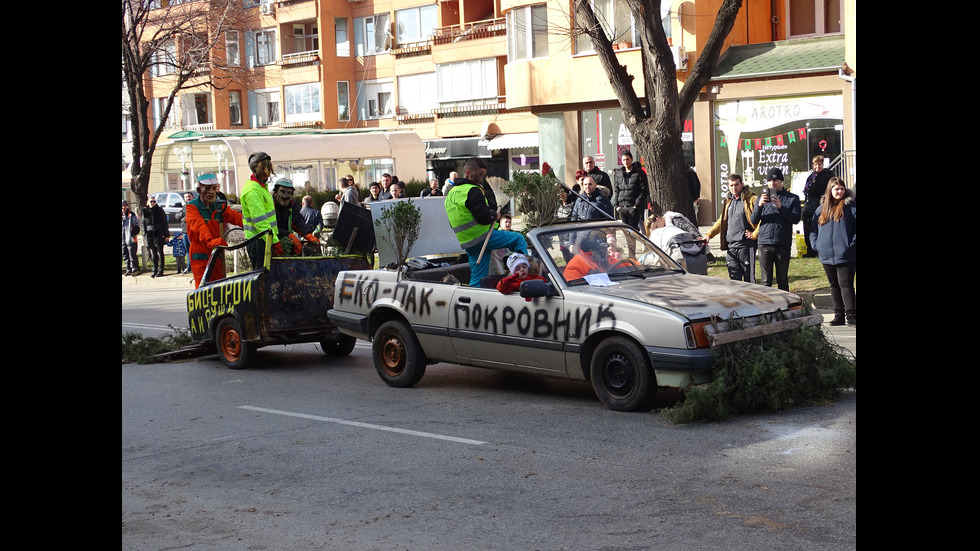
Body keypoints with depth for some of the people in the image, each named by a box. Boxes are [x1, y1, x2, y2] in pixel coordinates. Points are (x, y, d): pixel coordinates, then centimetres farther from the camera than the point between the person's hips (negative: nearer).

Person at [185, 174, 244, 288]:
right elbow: (199, 226, -22)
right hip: (201, 256, -5)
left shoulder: (221, 206, 11)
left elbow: (237, 217, -7)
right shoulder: (192, 207, -4)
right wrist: (210, 241, -42)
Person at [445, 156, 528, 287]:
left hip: (466, 243, 9)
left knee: (477, 280, 12)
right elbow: (484, 218, -23)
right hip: (482, 238, -9)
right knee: (518, 239, 3)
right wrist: (495, 215, -1)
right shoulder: (472, 191, -15)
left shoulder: (451, 193, 15)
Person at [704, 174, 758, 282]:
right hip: (731, 247, 6)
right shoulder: (728, 201, 18)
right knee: (734, 279, 6)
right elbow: (721, 221, 26)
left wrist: (754, 234, -11)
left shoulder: (751, 199, -6)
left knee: (749, 278, -2)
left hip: (746, 246, -6)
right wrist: (709, 234, 18)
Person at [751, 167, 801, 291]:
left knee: (783, 280, 6)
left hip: (783, 245, -1)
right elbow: (753, 221, 7)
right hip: (764, 244, 1)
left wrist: (781, 207, -16)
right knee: (766, 281, 0)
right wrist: (759, 206, -11)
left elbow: (796, 219, -4)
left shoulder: (792, 198, 8)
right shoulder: (763, 198, 13)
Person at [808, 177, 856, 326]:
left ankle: (851, 316, -4)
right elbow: (813, 230, 16)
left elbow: (855, 229, -4)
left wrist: (851, 245, -12)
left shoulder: (851, 206, -1)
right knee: (834, 285, 10)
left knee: (846, 284, -8)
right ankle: (839, 315, 16)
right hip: (827, 256, 5)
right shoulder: (821, 209, 13)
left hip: (845, 256, -5)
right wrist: (816, 246, 4)